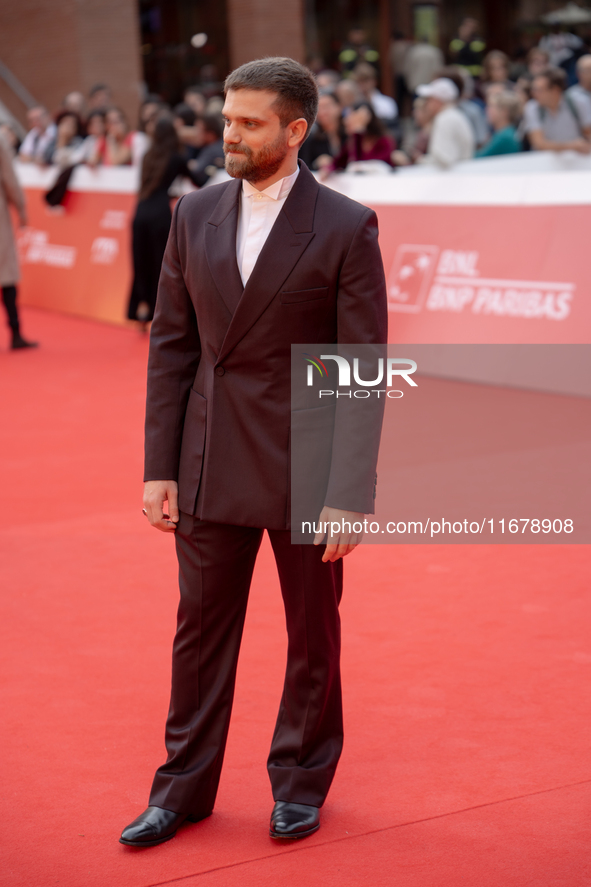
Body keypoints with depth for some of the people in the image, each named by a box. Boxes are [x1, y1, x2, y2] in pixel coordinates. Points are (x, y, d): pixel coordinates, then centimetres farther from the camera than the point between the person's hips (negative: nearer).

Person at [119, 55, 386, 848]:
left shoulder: (346, 228, -10)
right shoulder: (194, 215, 2)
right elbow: (171, 346, 5)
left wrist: (351, 495, -14)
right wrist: (160, 468, 0)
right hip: (212, 467, 3)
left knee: (313, 634, 12)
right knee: (201, 629, 12)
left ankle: (301, 781, 31)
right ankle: (185, 786, 27)